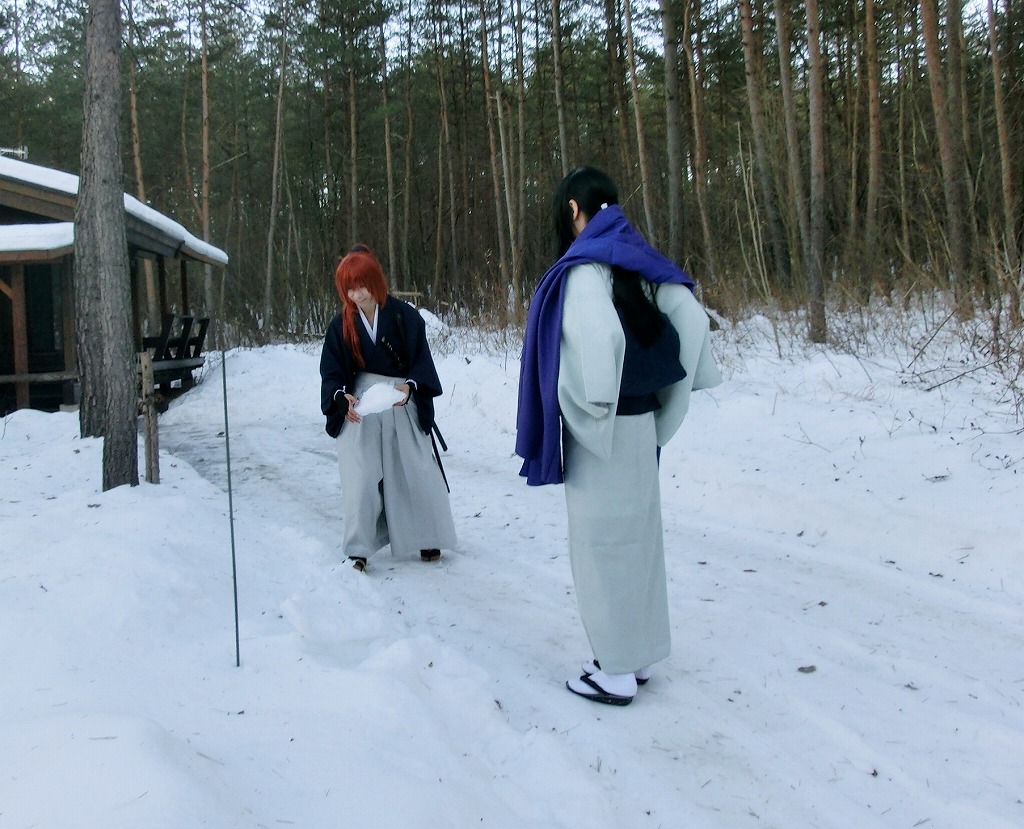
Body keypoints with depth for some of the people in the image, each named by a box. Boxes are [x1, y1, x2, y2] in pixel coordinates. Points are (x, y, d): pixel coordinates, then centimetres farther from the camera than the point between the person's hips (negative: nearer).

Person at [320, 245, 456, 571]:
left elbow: (422, 360, -6)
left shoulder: (404, 316, -7)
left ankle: (426, 538, 22)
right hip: (359, 410, 1)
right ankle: (359, 548, 4)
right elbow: (332, 372, -2)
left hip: (402, 405, 0)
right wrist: (341, 396, -23)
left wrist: (409, 386, -25)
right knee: (360, 478, -4)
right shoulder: (341, 324, -2)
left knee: (416, 471, 5)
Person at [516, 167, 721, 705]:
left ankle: (616, 674, 12)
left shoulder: (586, 265, -15)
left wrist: (595, 404, -17)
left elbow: (598, 336, -32)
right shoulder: (635, 259, 8)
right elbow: (690, 318, 1)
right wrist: (665, 398, 3)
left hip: (601, 431, -8)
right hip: (641, 422, 8)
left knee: (602, 542, 2)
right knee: (636, 535, 15)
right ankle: (638, 656, 27)